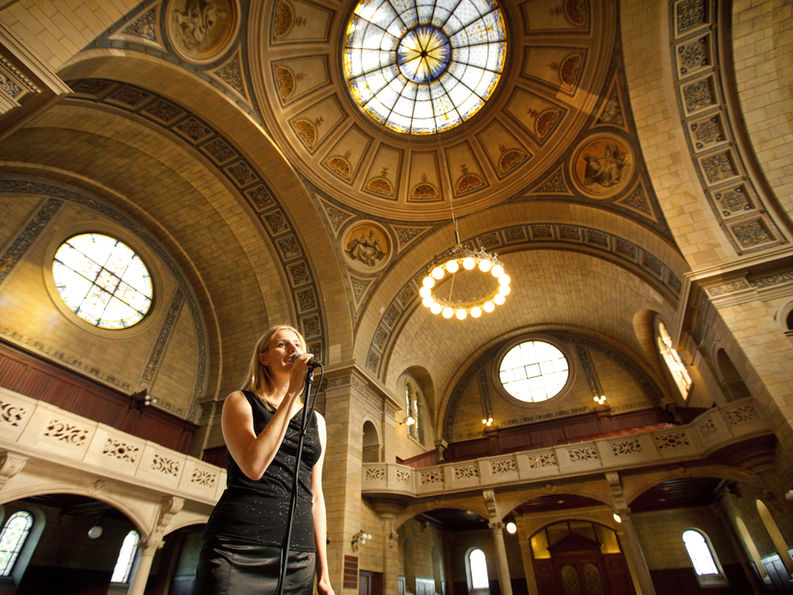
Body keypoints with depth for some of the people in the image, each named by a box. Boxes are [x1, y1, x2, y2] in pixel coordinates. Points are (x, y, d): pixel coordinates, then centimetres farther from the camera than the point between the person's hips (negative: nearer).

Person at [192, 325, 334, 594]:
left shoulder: (315, 420, 12)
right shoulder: (240, 401, 1)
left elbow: (315, 496, 13)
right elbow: (253, 466, -18)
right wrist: (291, 393, -16)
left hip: (298, 554, 4)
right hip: (240, 547, -4)